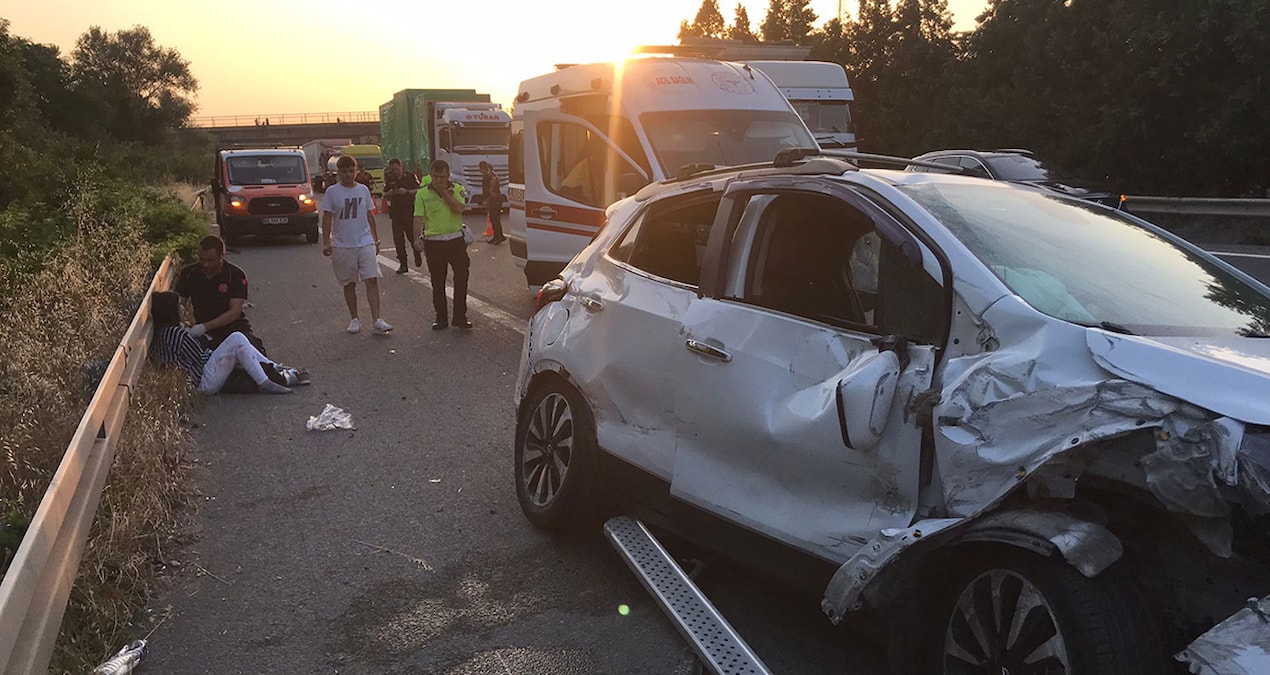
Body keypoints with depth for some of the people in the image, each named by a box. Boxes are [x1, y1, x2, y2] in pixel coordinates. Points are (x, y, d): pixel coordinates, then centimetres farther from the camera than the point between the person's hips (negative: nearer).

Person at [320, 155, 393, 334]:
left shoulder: (363, 190, 7)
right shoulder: (332, 192, -1)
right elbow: (327, 218, -1)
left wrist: (376, 239, 14)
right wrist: (326, 243, -7)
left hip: (365, 242, 1)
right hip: (342, 245, -1)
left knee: (372, 280, -10)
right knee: (349, 284, 8)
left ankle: (377, 320, -12)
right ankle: (354, 319, 20)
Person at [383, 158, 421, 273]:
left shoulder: (410, 176, 0)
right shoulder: (389, 180, 8)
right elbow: (385, 196, 9)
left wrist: (406, 192, -17)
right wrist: (391, 192, -12)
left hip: (410, 211, -3)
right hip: (396, 213, 3)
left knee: (412, 236, -2)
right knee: (398, 239, 0)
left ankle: (417, 255, 29)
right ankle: (402, 264, 7)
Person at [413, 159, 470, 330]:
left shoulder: (457, 189, 2)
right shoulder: (422, 193, -1)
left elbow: (458, 209, -15)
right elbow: (419, 218, -6)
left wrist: (444, 192, -12)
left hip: (456, 240, 0)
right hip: (433, 242, 0)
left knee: (461, 278, -2)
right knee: (438, 283, 8)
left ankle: (460, 316, 8)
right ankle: (441, 318, 18)